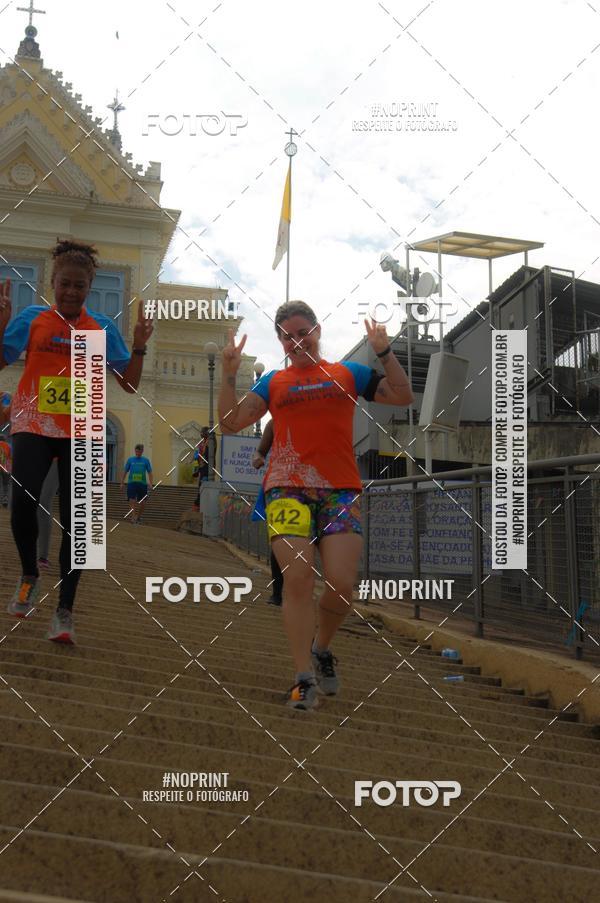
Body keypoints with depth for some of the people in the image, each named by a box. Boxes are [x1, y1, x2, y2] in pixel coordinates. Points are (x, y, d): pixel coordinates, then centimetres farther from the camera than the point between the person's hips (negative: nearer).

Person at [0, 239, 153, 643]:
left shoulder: (103, 327, 5)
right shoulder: (32, 318, 3)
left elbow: (129, 383, 6)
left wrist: (139, 346, -8)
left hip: (80, 434, 1)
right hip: (33, 427, -1)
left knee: (75, 519, -3)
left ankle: (65, 611, 5)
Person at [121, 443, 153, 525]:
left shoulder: (145, 460, 6)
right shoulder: (130, 460, 7)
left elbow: (150, 473, 6)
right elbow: (125, 472, 11)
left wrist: (150, 483, -5)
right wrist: (122, 483, 9)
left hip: (142, 484, 0)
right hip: (131, 483, 0)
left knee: (142, 502, 3)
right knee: (132, 500, -13)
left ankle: (139, 517, 20)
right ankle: (135, 515, -7)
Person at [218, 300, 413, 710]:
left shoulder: (348, 373, 16)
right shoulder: (272, 382, 17)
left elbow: (403, 396, 10)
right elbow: (230, 422, 9)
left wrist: (385, 351, 0)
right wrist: (230, 373, 0)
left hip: (341, 490, 0)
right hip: (287, 489, 0)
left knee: (341, 584, -9)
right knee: (298, 578, -12)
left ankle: (321, 649, 21)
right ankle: (305, 678, -5)